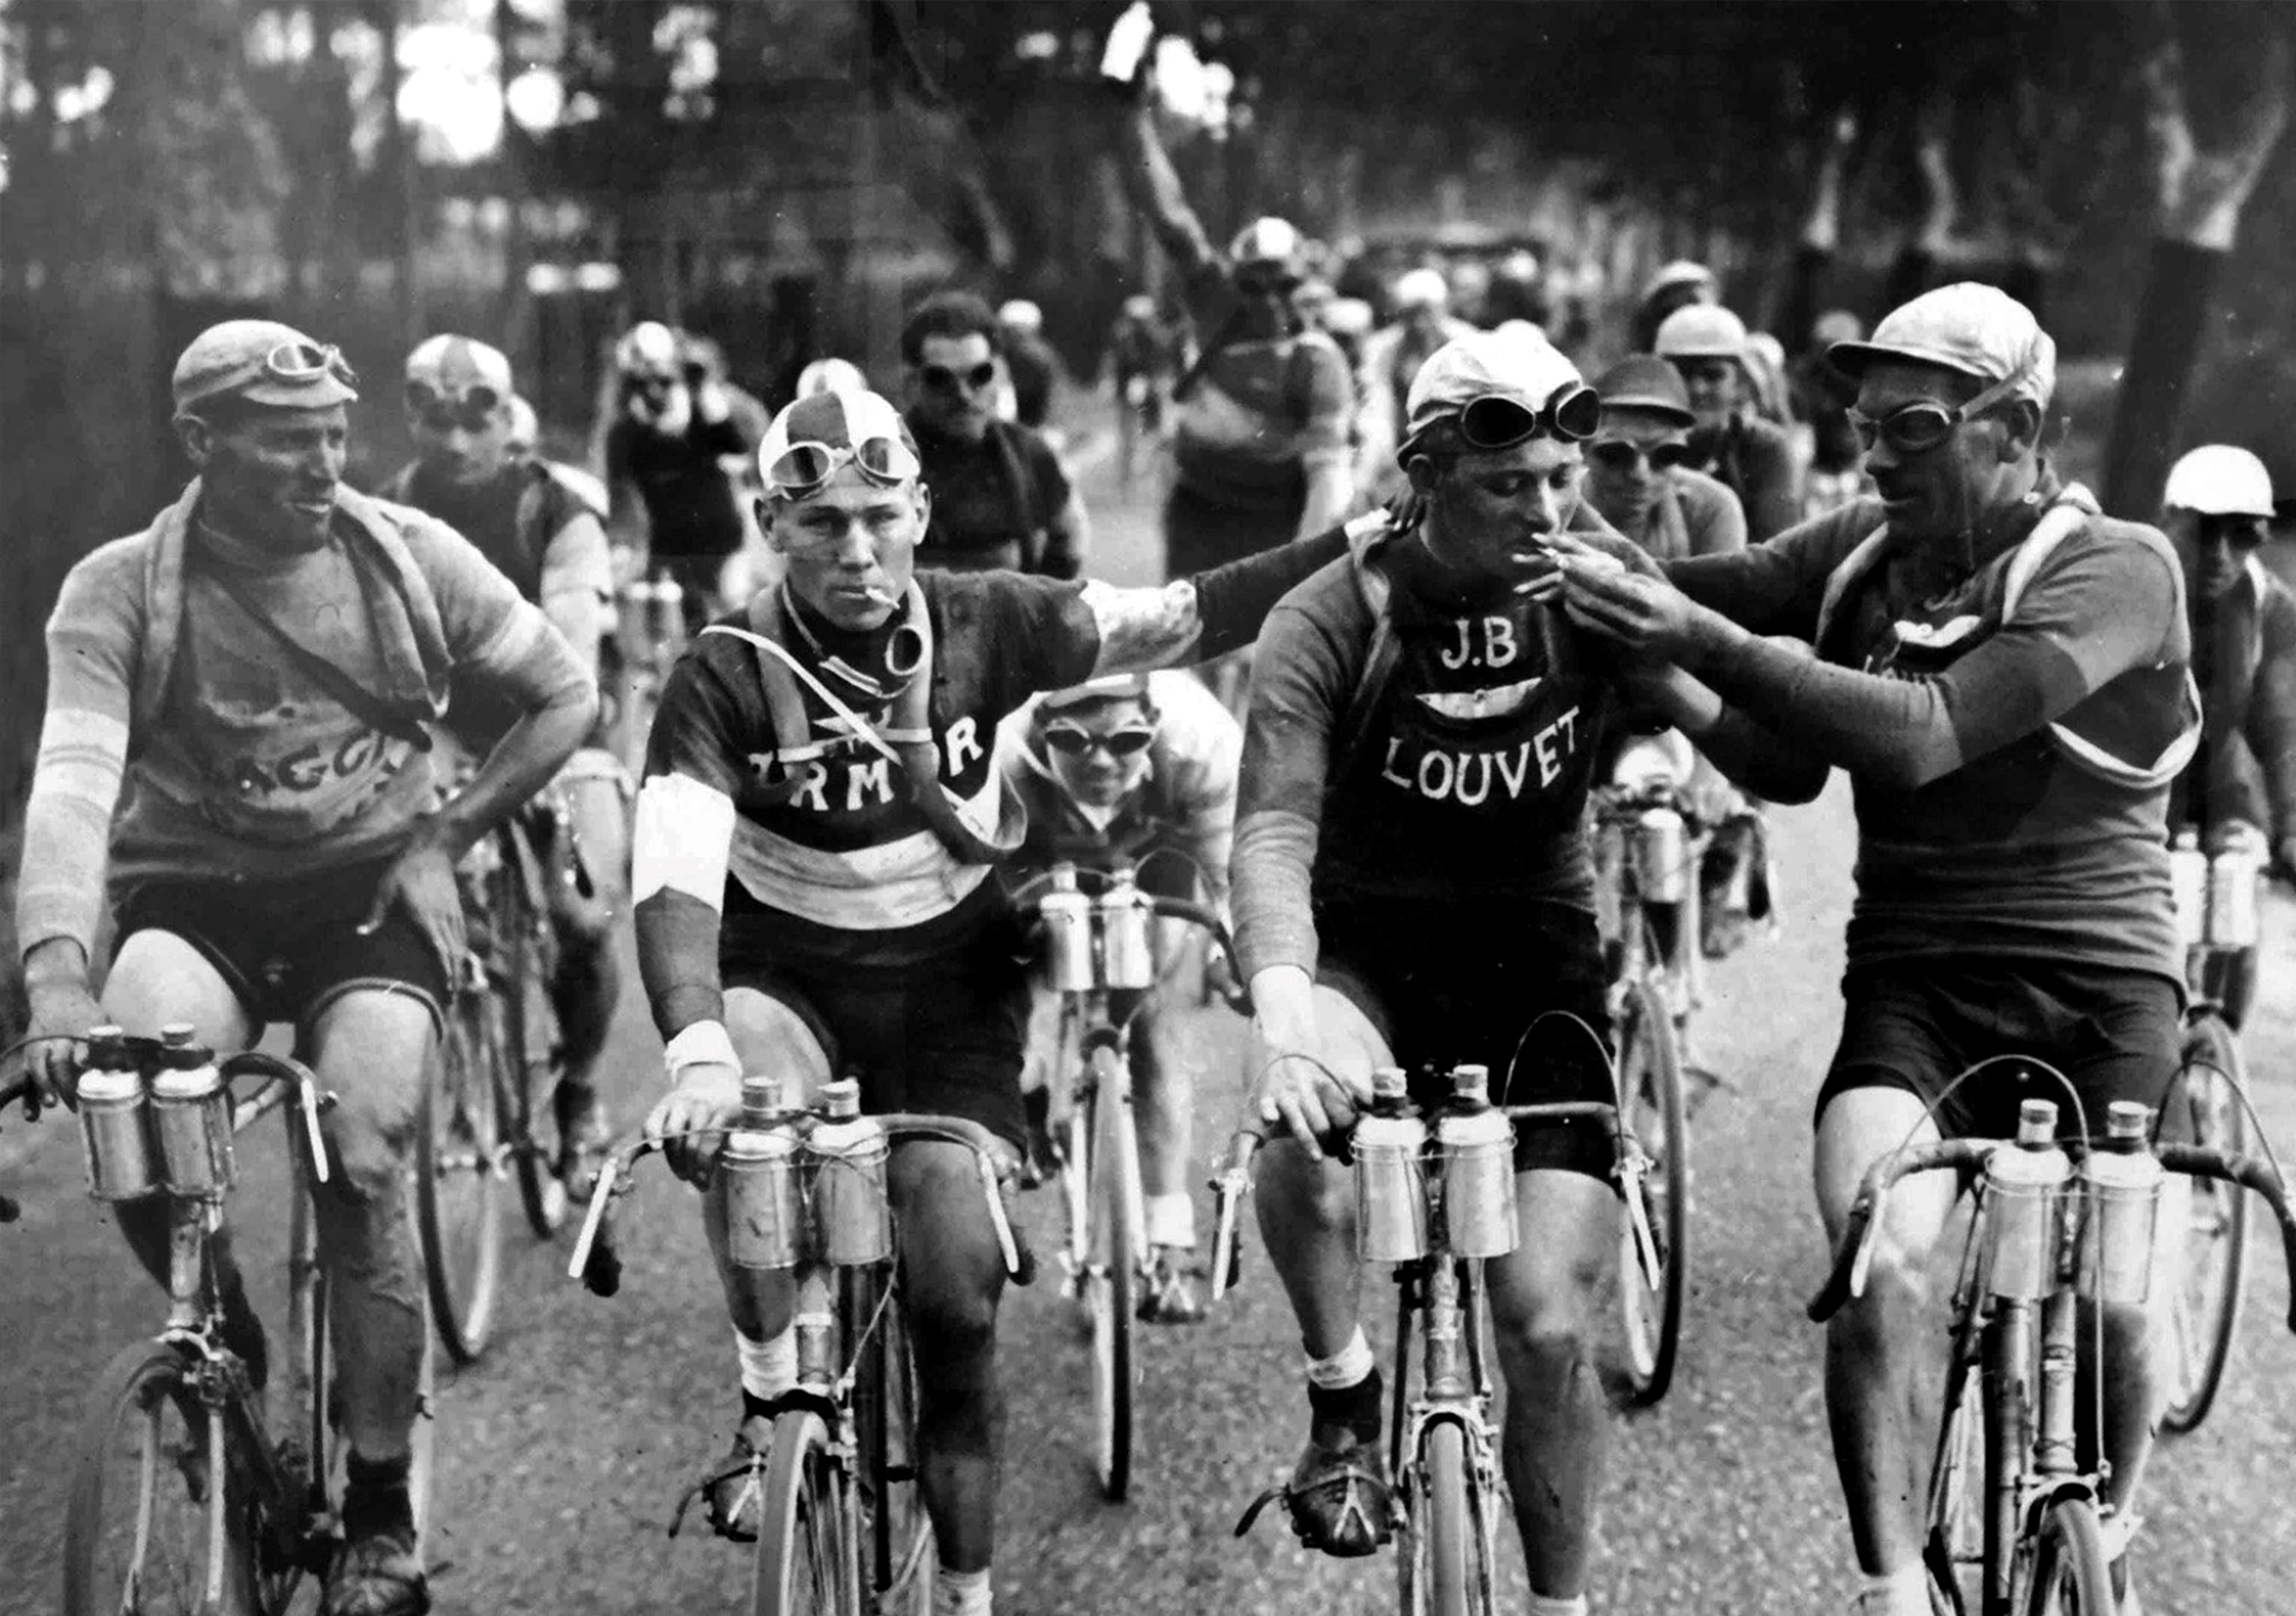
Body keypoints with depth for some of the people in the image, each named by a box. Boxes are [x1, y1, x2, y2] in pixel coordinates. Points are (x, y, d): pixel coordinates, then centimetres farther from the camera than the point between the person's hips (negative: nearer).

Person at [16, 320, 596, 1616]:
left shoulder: (409, 558, -5)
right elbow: (73, 782, -23)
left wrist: (449, 832, -5)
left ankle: (383, 1507, -4)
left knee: (363, 1157, -20)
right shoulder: (120, 592, -10)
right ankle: (225, 1344, -1)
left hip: (371, 892, 1)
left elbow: (568, 697, 5)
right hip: (193, 898, 0)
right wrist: (58, 975, -39)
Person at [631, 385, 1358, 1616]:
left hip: (951, 982, 1)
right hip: (787, 977, -1)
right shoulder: (725, 677, -18)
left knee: (958, 1286, -7)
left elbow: (1184, 619, -9)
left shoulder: (988, 626, -11)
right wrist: (696, 1052, -45)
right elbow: (674, 881, -28)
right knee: (737, 1115, -36)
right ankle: (772, 1401, -15)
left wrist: (1359, 545, -19)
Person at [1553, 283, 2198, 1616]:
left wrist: (1708, 644, -30)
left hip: (2097, 986, -3)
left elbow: (1922, 737, -25)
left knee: (2102, 1306, 0)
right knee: (1880, 1267, -22)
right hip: (1913, 984, 3)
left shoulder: (2115, 570, -12)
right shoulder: (1863, 554, 5)